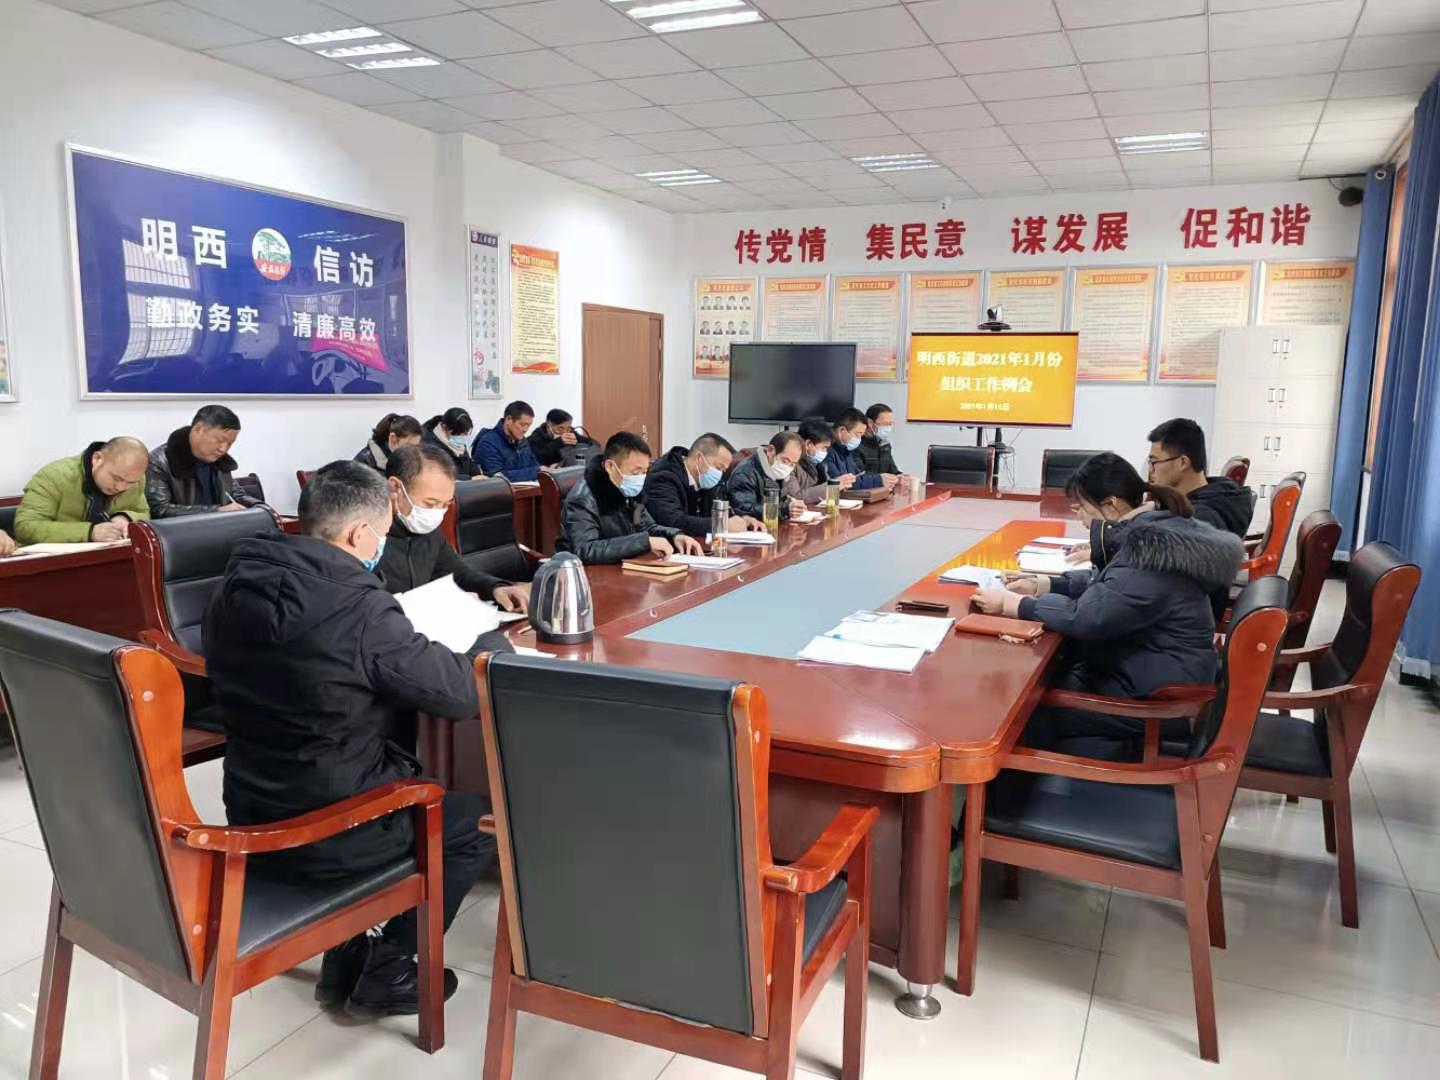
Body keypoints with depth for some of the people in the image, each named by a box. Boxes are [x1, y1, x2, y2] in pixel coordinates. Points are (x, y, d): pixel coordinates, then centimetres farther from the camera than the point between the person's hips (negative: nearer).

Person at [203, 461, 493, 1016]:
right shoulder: (357, 604, -26)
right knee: (480, 818, 13)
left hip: (251, 815, 8)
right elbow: (465, 694, -19)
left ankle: (345, 953, 32)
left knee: (406, 769, 31)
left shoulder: (237, 584, -2)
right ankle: (387, 971, 21)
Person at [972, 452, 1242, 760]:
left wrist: (1010, 604, -20)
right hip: (1151, 676, 10)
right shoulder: (1155, 531, 5)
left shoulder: (1152, 552, -26)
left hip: (1161, 701, -10)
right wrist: (1042, 585, 5)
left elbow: (1088, 617, -29)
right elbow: (1103, 584, 18)